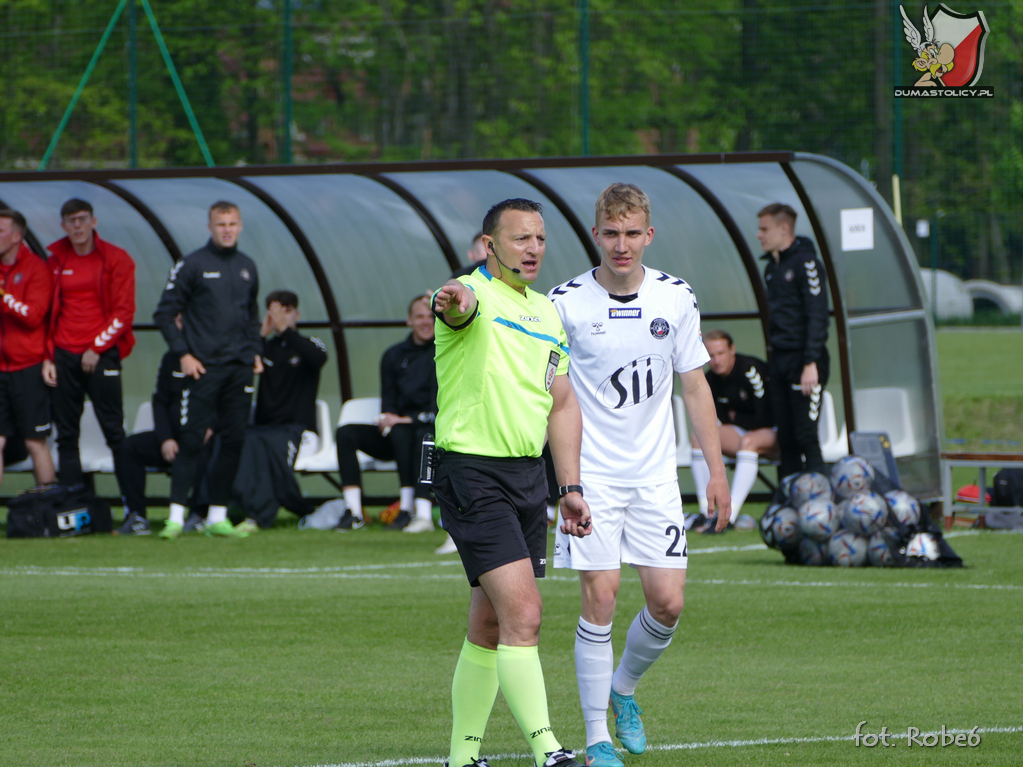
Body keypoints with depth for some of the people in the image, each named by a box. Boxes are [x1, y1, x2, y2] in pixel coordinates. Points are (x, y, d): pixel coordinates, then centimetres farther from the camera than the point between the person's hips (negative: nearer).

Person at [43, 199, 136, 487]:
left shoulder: (115, 259, 0)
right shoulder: (56, 262, 10)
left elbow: (123, 312, -3)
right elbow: (47, 313, 13)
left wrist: (97, 348, -9)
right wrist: (47, 357, 5)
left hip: (101, 355, -4)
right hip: (64, 355, 4)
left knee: (113, 429, -5)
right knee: (66, 433, 3)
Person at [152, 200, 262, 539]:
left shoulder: (247, 268, 14)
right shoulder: (192, 265, -3)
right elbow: (164, 314, -3)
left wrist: (255, 351, 12)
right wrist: (183, 354, -9)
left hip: (240, 368, 5)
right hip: (203, 368, -5)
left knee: (234, 441, 4)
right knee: (191, 441, -9)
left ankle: (218, 516, 10)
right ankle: (176, 516, -10)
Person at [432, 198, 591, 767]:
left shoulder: (548, 314, 15)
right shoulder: (477, 295, -10)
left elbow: (562, 405, 19)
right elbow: (462, 300, -36)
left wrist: (572, 487, 12)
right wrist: (455, 301, -61)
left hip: (529, 475, 8)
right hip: (472, 472, -8)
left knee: (492, 624, 12)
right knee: (524, 613, -17)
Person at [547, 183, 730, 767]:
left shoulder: (676, 299, 1)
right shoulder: (566, 303, -7)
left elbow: (695, 386, 9)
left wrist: (717, 469, 7)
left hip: (656, 474, 3)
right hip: (590, 473, -3)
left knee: (667, 602, -2)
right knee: (600, 598, -9)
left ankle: (623, 687, 27)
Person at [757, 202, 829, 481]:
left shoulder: (805, 264, -9)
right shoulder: (773, 267, 16)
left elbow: (817, 317, -14)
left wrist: (811, 363, -21)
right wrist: (772, 359, 13)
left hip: (803, 359, -8)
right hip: (778, 359, 8)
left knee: (806, 436, -11)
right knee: (786, 438, 7)